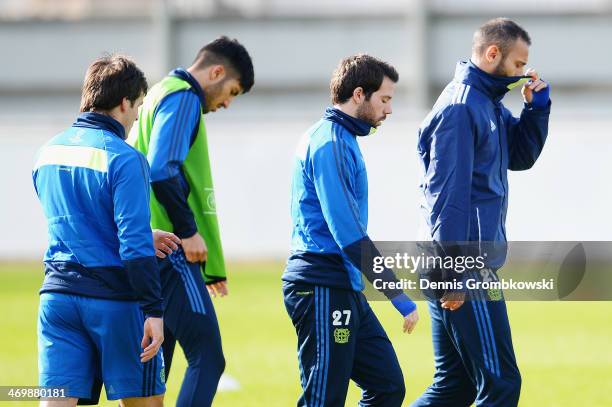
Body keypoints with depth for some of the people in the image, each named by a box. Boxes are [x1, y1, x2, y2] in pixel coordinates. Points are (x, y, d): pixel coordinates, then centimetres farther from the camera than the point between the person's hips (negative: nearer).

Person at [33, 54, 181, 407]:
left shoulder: (49, 152, 11)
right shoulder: (124, 159, -12)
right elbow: (134, 245, -18)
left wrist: (144, 239, 25)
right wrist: (154, 311, -16)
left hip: (58, 294, 6)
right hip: (114, 299, -6)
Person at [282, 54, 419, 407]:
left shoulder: (342, 139, 18)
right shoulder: (331, 144, -15)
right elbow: (349, 233, -21)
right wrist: (398, 295, -20)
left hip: (345, 291, 10)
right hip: (324, 290, -10)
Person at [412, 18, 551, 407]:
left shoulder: (490, 105, 14)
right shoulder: (460, 108, -15)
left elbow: (522, 156, 22)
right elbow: (447, 193, -19)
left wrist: (537, 107, 6)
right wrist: (456, 273, -21)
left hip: (469, 262, 10)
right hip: (467, 267, -10)